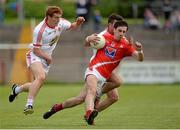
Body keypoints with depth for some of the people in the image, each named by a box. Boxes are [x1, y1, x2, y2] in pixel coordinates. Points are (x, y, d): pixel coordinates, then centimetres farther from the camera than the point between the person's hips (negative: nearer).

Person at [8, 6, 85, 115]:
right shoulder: (40, 30, -26)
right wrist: (48, 58, -15)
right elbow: (36, 50, -19)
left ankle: (16, 89, 36)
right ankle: (29, 105, -33)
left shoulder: (60, 23, -8)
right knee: (41, 77, -33)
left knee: (37, 86, 8)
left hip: (47, 58, 7)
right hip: (35, 56, -7)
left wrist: (78, 22, -8)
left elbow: (72, 27, 12)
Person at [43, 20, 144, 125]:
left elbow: (140, 58, -9)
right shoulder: (106, 37, 5)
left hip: (103, 77, 2)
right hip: (94, 69, -2)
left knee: (81, 99, -1)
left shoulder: (126, 45, 3)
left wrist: (140, 51, -31)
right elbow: (87, 44, 20)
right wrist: (89, 39, -4)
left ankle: (57, 107, 20)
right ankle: (89, 112, -58)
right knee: (92, 90, -32)